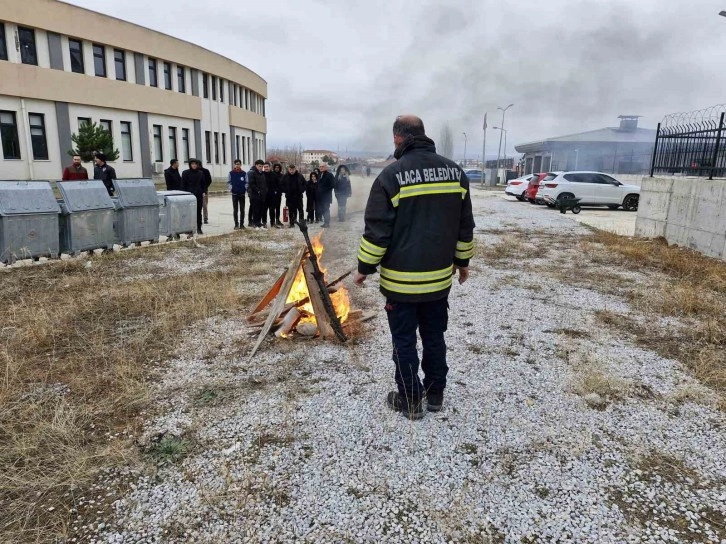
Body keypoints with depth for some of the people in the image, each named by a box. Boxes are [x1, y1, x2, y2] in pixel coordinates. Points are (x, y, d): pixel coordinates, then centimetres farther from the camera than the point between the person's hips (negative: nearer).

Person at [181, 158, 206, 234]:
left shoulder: (200, 173, 9)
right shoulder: (186, 173, 0)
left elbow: (204, 183, 15)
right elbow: (183, 185, 0)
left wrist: (203, 192, 4)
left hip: (199, 195, 3)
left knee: (199, 212, 6)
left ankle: (199, 228, 12)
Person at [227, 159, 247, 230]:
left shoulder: (244, 173, 2)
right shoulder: (231, 173, 0)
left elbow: (246, 182, 6)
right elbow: (228, 182, 4)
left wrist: (245, 188, -8)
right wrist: (231, 188, -9)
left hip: (242, 194, 1)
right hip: (234, 194, -1)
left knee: (242, 210, 6)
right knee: (235, 210, 3)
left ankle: (242, 224, 14)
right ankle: (236, 224, 8)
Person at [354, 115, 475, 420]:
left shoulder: (392, 175, -13)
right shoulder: (455, 172, 3)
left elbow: (377, 230, -13)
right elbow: (465, 226, 9)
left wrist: (365, 267, -1)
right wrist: (462, 261, 20)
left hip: (401, 279, -5)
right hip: (439, 277, 5)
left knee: (404, 341, 8)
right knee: (435, 337, 18)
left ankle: (410, 400, 19)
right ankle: (435, 394, 30)